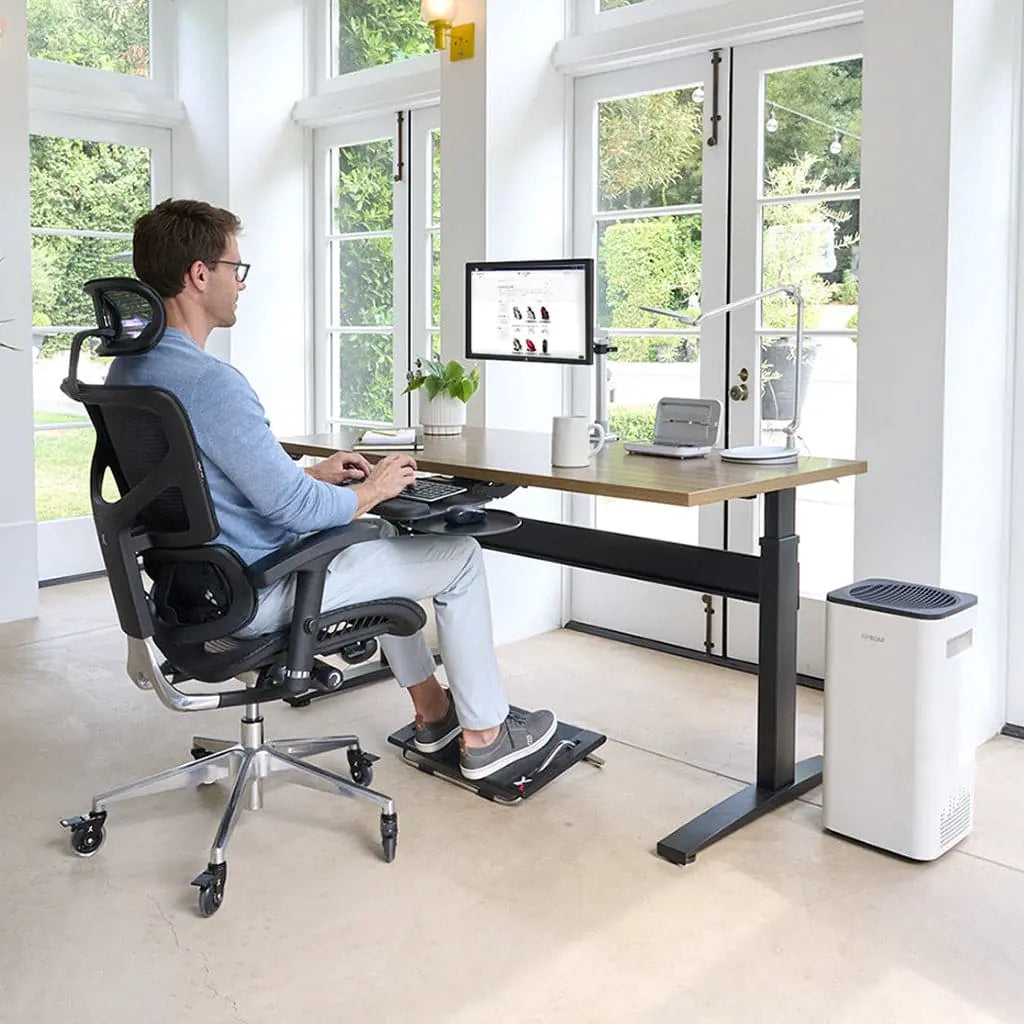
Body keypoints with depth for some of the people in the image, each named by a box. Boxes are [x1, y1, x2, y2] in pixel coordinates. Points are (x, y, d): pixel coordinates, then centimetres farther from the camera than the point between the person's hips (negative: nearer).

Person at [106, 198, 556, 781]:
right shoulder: (209, 381, -28)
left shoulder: (129, 366, 5)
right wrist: (373, 489, -8)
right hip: (257, 595, -10)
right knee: (460, 555, 2)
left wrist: (316, 474, 12)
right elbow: (295, 508, -27)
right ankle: (483, 735, 16)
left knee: (377, 536, 30)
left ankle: (433, 712, 36)